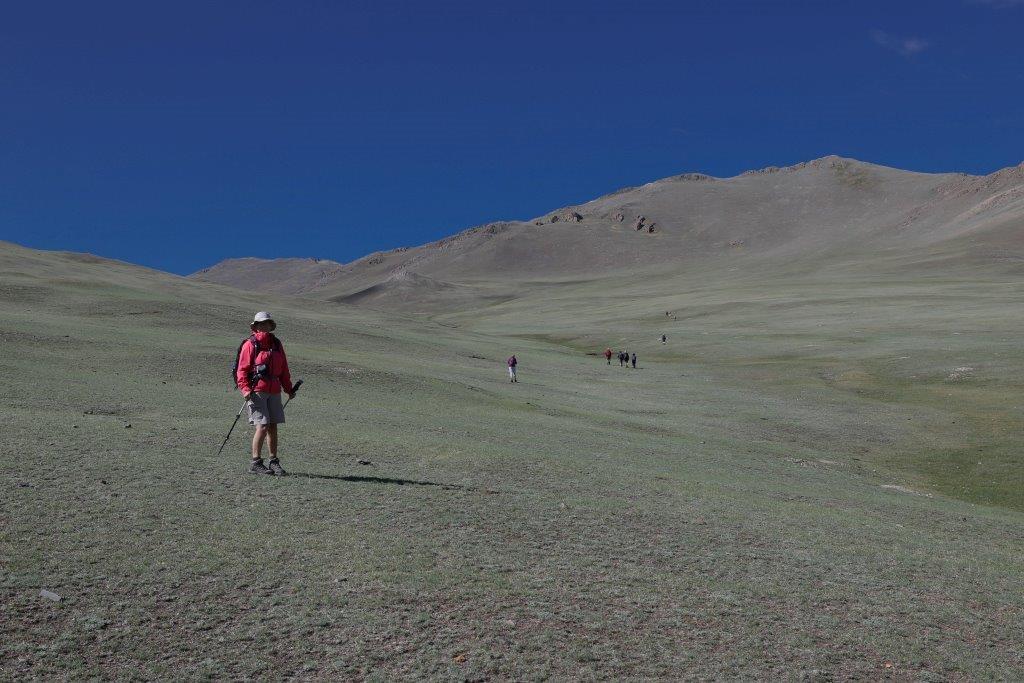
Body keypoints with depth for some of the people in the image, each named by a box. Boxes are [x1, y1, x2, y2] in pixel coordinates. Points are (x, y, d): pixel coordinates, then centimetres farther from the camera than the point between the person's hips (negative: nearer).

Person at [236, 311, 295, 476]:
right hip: (257, 392, -6)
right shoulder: (250, 345, -2)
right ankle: (256, 463, -2)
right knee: (262, 426, -11)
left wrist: (289, 388, 15)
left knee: (273, 427, 8)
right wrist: (245, 389, -18)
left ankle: (274, 462, 17)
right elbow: (242, 369, -6)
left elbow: (284, 369, 20)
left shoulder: (277, 344, 15)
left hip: (274, 392, 6)